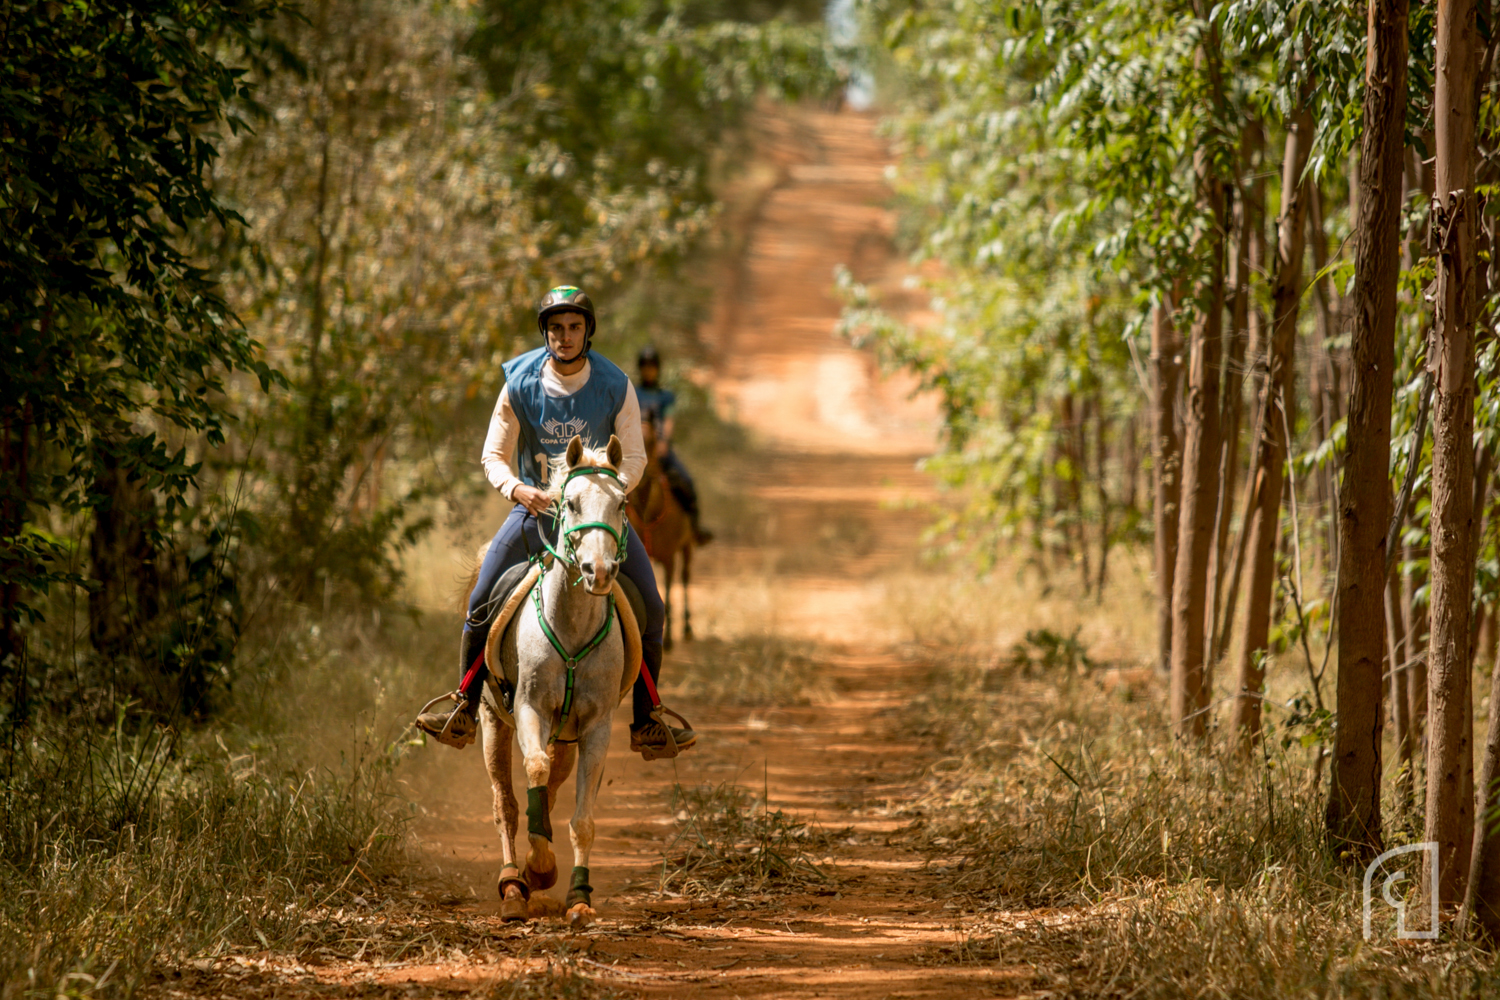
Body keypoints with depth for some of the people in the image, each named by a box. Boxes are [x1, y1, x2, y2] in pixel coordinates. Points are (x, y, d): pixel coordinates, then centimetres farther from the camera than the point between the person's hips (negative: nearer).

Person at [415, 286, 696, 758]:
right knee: (481, 604, -11)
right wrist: (516, 489, -23)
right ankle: (464, 712, 3)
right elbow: (494, 456, -2)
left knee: (649, 608, -10)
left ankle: (646, 725, 1)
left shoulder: (616, 387, -8)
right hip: (536, 505, 0)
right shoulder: (519, 385, -8)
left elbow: (634, 458, -4)